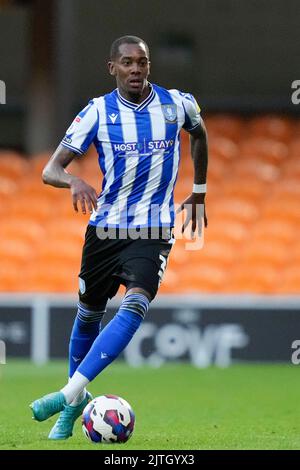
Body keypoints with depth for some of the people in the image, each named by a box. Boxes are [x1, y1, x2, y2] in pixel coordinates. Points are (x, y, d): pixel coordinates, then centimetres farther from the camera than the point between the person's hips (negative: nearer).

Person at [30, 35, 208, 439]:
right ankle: (77, 402, 34)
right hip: (104, 229, 1)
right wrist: (75, 182, -33)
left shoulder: (177, 104, -2)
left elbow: (199, 133, 24)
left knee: (135, 305, -25)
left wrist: (199, 191, 24)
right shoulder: (99, 111, -6)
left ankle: (72, 391, -29)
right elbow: (51, 170, -10)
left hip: (153, 233, -1)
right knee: (88, 314, 12)